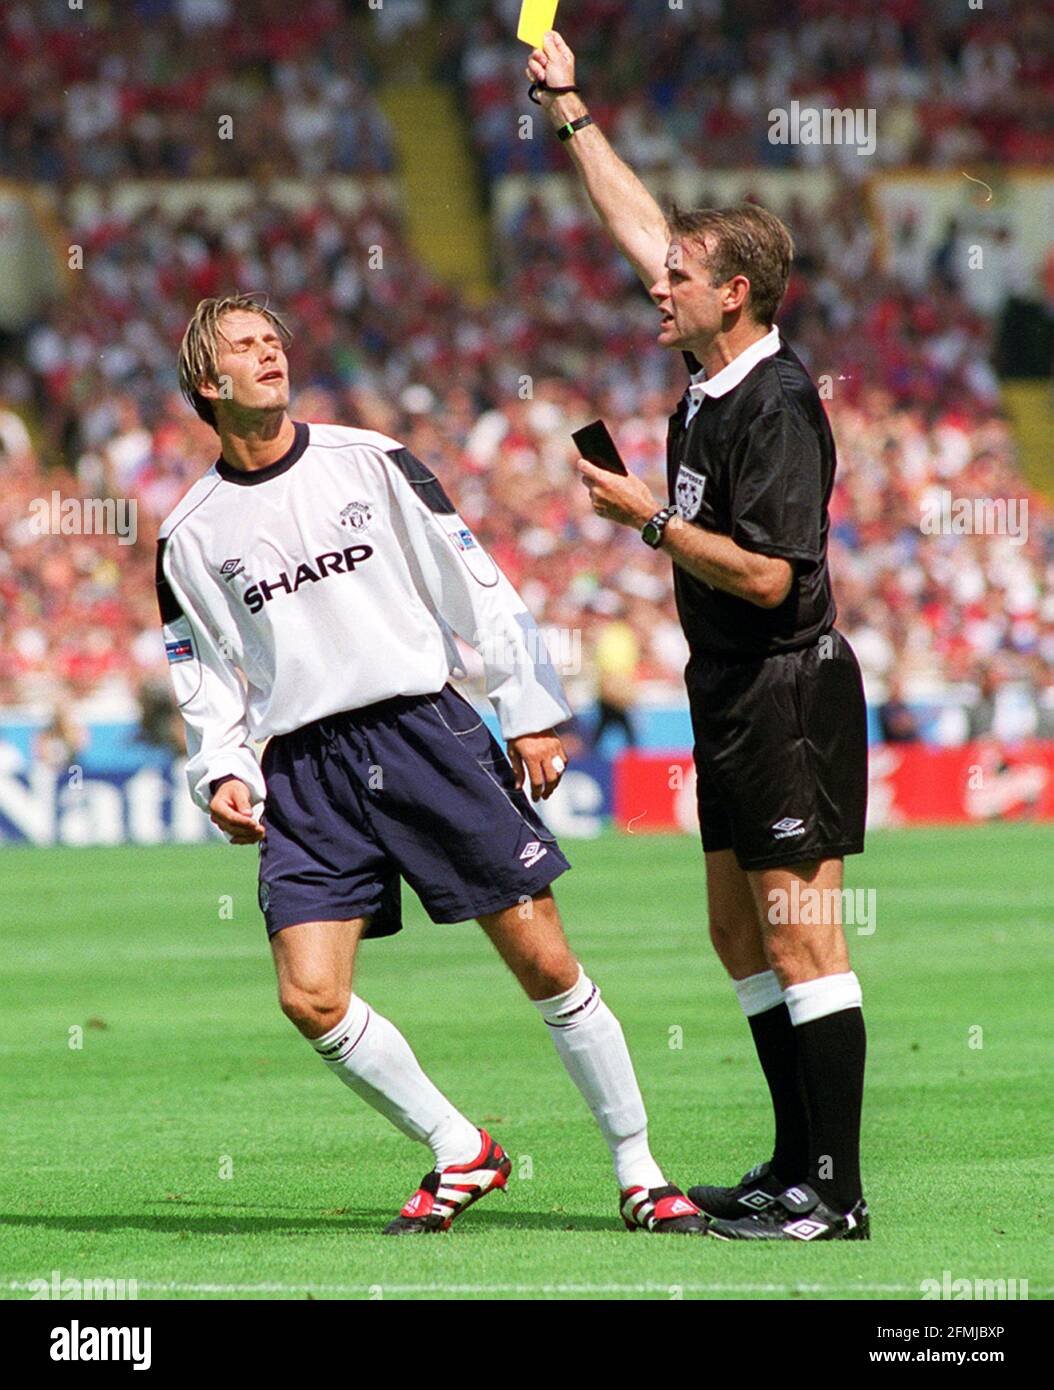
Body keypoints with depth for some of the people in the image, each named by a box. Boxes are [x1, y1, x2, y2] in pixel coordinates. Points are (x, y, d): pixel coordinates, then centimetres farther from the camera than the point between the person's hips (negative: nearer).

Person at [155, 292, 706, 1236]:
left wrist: (532, 712, 1)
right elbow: (206, 679, 13)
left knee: (544, 962, -5)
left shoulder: (370, 463, 4)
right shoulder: (192, 537, 8)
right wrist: (222, 773, -4)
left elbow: (478, 586, 5)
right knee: (311, 997, -13)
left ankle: (640, 1174, 6)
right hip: (304, 771, 1)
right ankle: (460, 1154, 7)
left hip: (426, 729, -1)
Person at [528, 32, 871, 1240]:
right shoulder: (709, 374, 7)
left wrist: (651, 519, -17)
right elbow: (639, 223, 20)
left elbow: (768, 574, -23)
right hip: (732, 700, 10)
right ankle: (798, 1165, 19)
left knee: (800, 938, -10)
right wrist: (565, 109, 24)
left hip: (790, 694, -10)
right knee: (741, 936, 13)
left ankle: (836, 1195, -9)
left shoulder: (778, 406, -18)